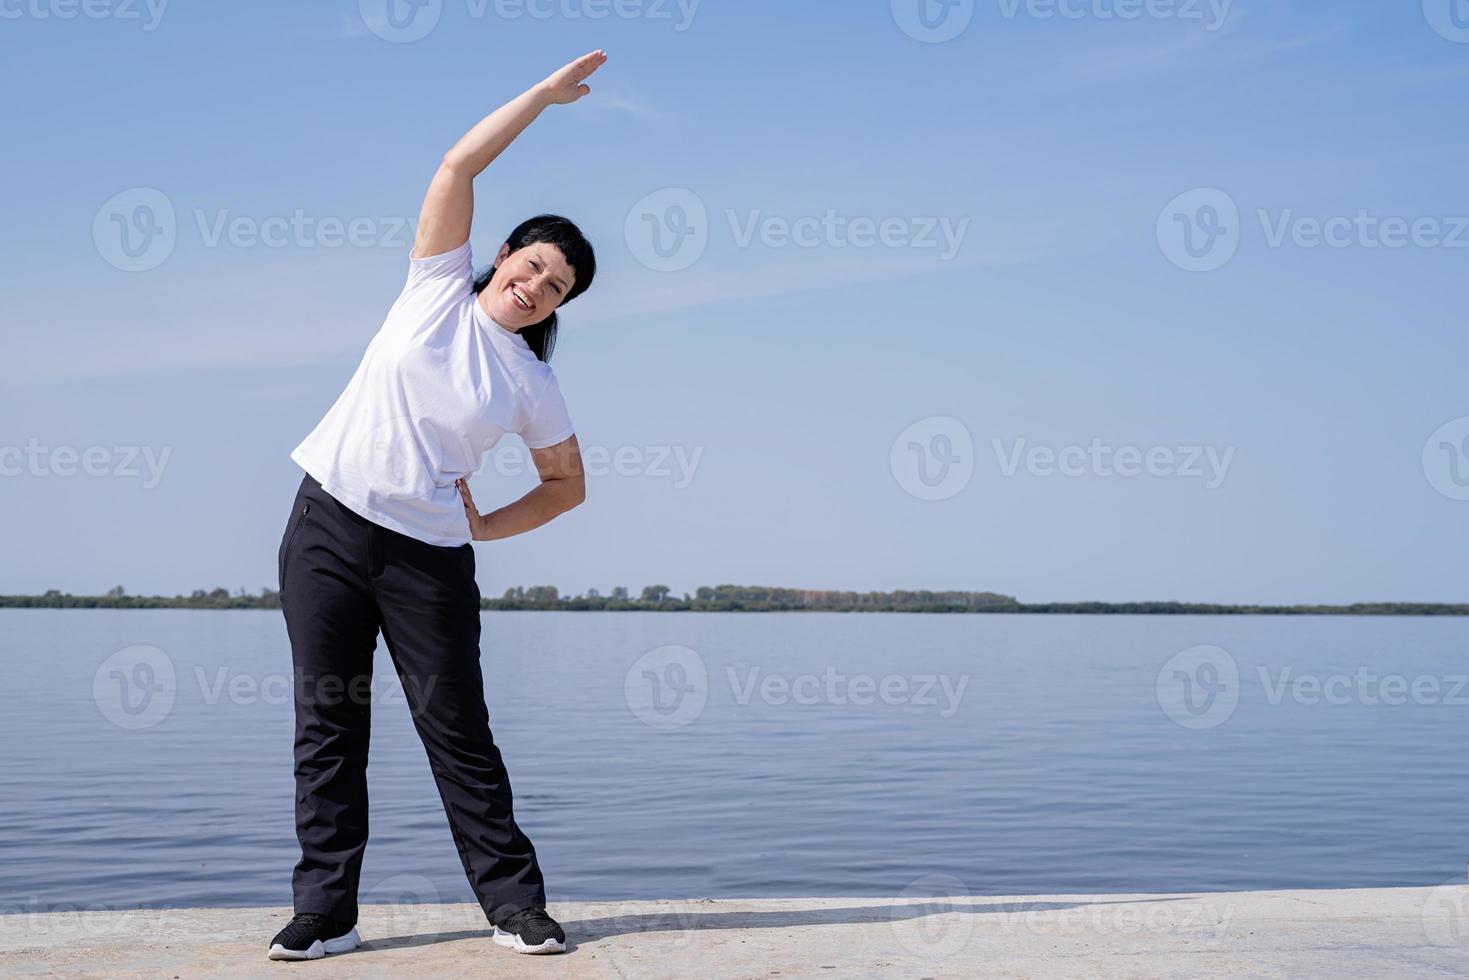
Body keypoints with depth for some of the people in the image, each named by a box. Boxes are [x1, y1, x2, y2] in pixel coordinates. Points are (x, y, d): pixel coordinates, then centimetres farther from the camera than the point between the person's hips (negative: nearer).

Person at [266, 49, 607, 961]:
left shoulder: (533, 387, 4)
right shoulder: (439, 288, 4)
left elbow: (569, 485, 13)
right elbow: (459, 164, -3)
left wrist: (486, 525, 3)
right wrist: (547, 93, 0)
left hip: (428, 555, -1)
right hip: (327, 520, 1)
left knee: (458, 730, 0)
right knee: (328, 722, 1)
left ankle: (515, 903, 9)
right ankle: (326, 911, 7)